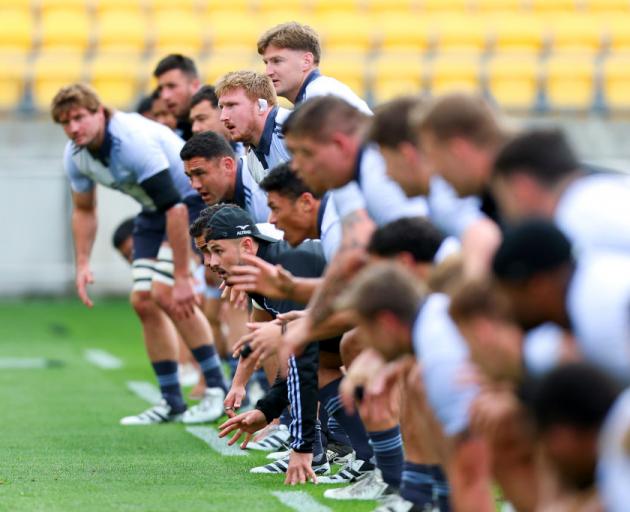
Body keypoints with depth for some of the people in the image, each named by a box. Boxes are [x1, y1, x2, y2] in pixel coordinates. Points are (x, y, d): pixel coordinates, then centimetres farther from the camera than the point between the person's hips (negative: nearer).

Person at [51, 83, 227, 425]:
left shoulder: (134, 141, -33)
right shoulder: (75, 155, -8)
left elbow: (175, 208, -34)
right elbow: (83, 210, 11)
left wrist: (182, 277, -33)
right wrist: (82, 264, 1)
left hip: (192, 196, -8)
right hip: (153, 210, 8)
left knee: (164, 293, -21)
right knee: (143, 301, -1)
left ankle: (217, 388, -12)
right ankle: (172, 403, 8)